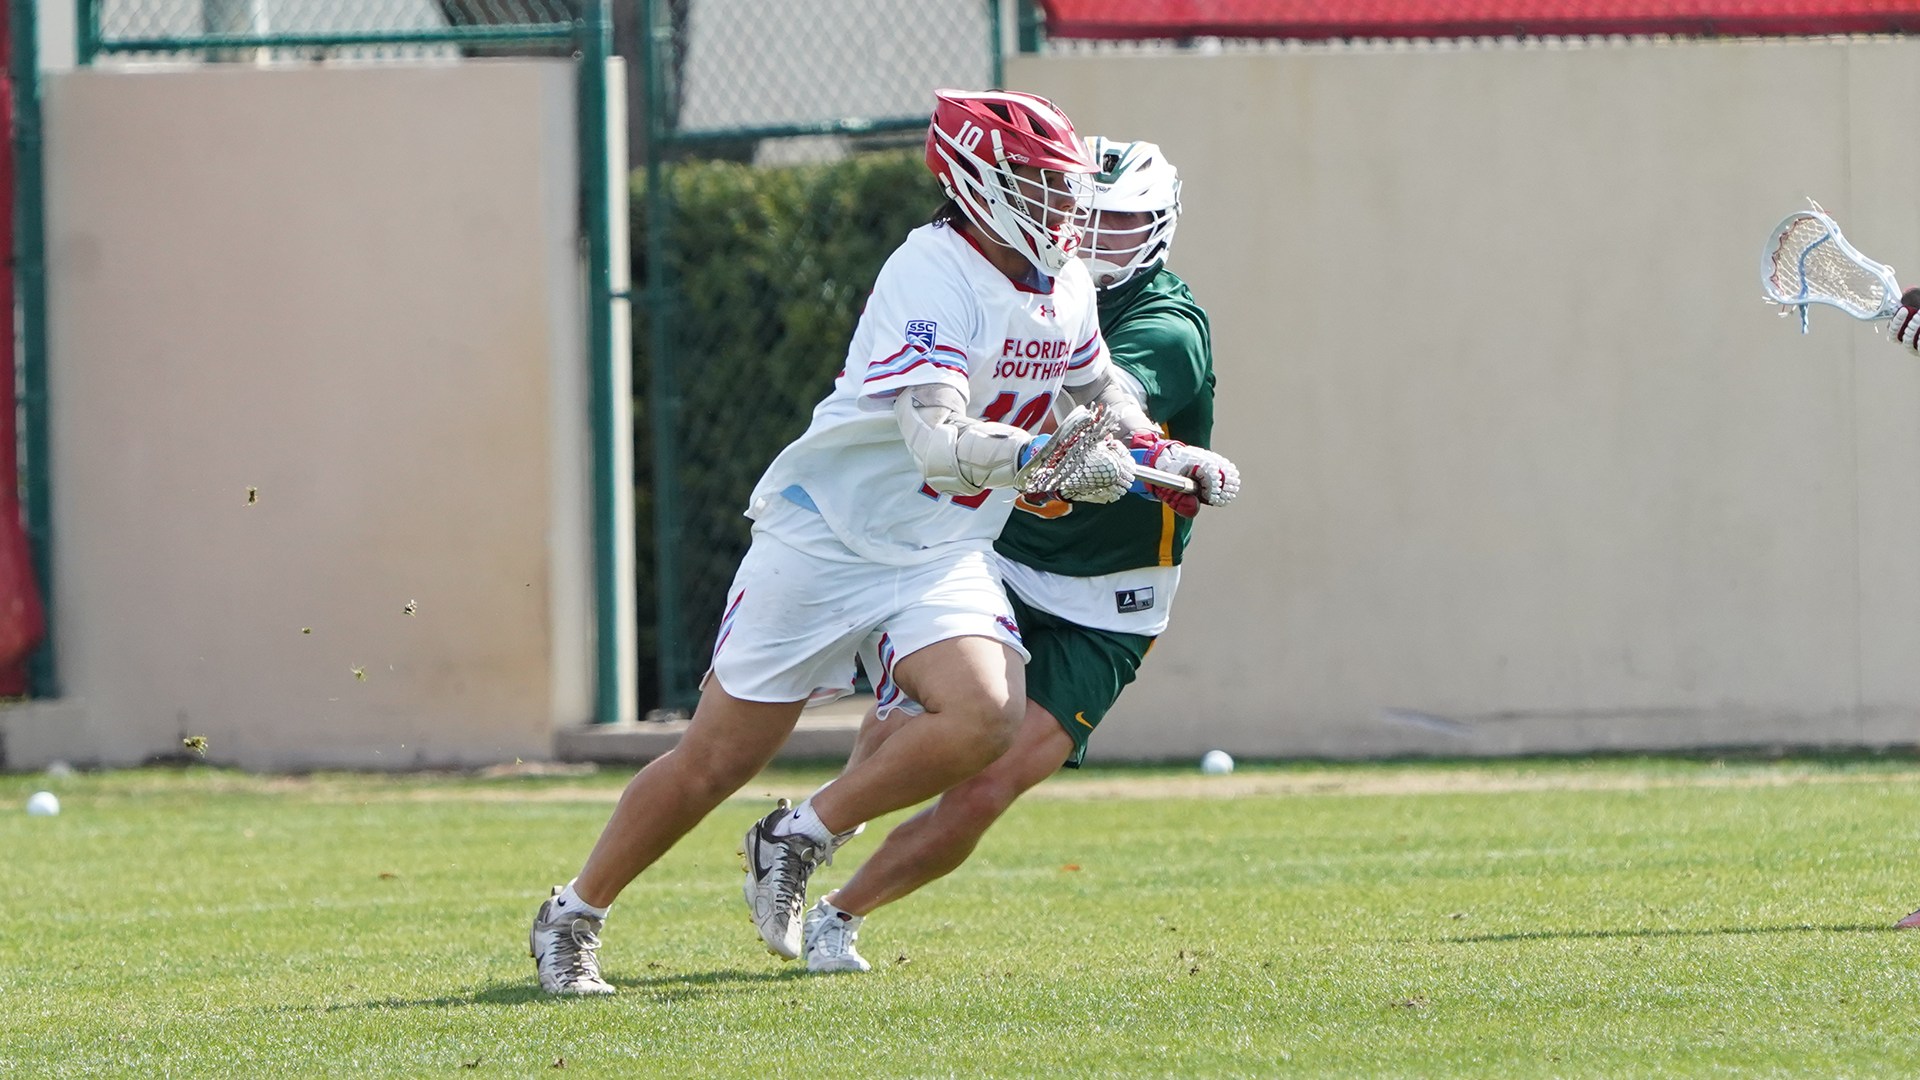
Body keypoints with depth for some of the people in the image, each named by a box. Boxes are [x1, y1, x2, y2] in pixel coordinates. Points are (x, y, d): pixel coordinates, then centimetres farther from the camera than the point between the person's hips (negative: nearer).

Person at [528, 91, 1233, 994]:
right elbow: (938, 445, -35)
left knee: (984, 720, -22)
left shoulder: (1066, 286, 3)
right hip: (825, 538, -6)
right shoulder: (931, 277, -23)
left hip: (943, 556, 6)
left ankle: (802, 838, 0)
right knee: (719, 757, 0)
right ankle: (573, 918, 20)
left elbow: (1097, 390, 24)